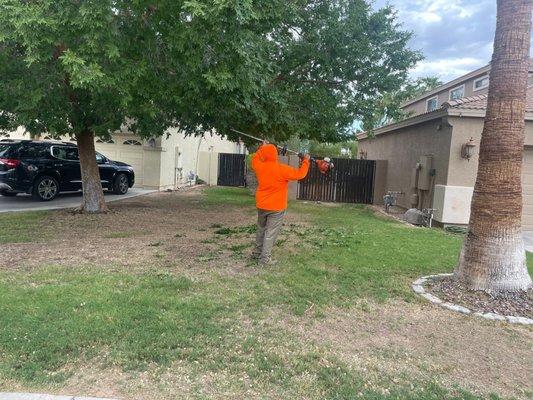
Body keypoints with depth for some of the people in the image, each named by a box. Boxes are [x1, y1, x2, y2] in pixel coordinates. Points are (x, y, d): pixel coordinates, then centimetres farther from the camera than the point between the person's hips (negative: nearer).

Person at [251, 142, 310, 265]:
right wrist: (306, 161, 2)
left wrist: (262, 148, 30)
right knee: (271, 233, 0)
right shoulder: (282, 169, -18)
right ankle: (265, 258, 2)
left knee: (261, 229, 20)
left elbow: (255, 158, 21)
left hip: (261, 205, 5)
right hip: (276, 207, -5)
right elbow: (300, 174, -12)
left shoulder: (260, 167, -3)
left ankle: (257, 252, 31)